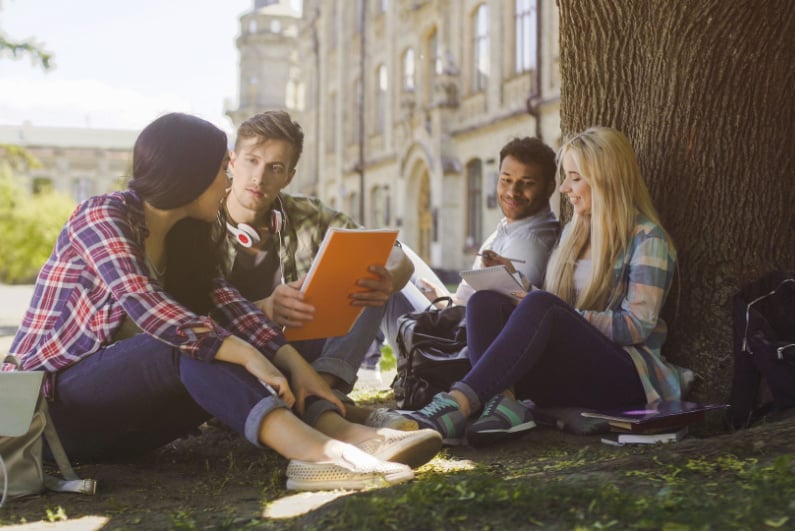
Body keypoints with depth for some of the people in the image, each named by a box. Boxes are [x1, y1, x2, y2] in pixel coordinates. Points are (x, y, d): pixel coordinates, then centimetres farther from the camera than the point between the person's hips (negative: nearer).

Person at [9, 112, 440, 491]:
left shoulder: (185, 235, 8)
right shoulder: (101, 217, -14)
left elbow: (226, 305, -8)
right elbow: (148, 309, -30)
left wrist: (292, 362, -23)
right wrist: (249, 357, -36)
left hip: (123, 414, 7)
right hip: (54, 402, -7)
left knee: (219, 346, -14)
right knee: (189, 345, -30)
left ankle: (342, 432, -33)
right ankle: (312, 451, -47)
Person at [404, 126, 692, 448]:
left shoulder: (647, 239, 0)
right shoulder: (573, 232, 22)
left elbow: (639, 326, -9)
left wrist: (567, 317, -15)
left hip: (623, 377, -6)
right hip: (564, 370, 6)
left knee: (540, 307, -34)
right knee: (485, 301, -18)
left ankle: (458, 405, -46)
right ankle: (504, 401, -43)